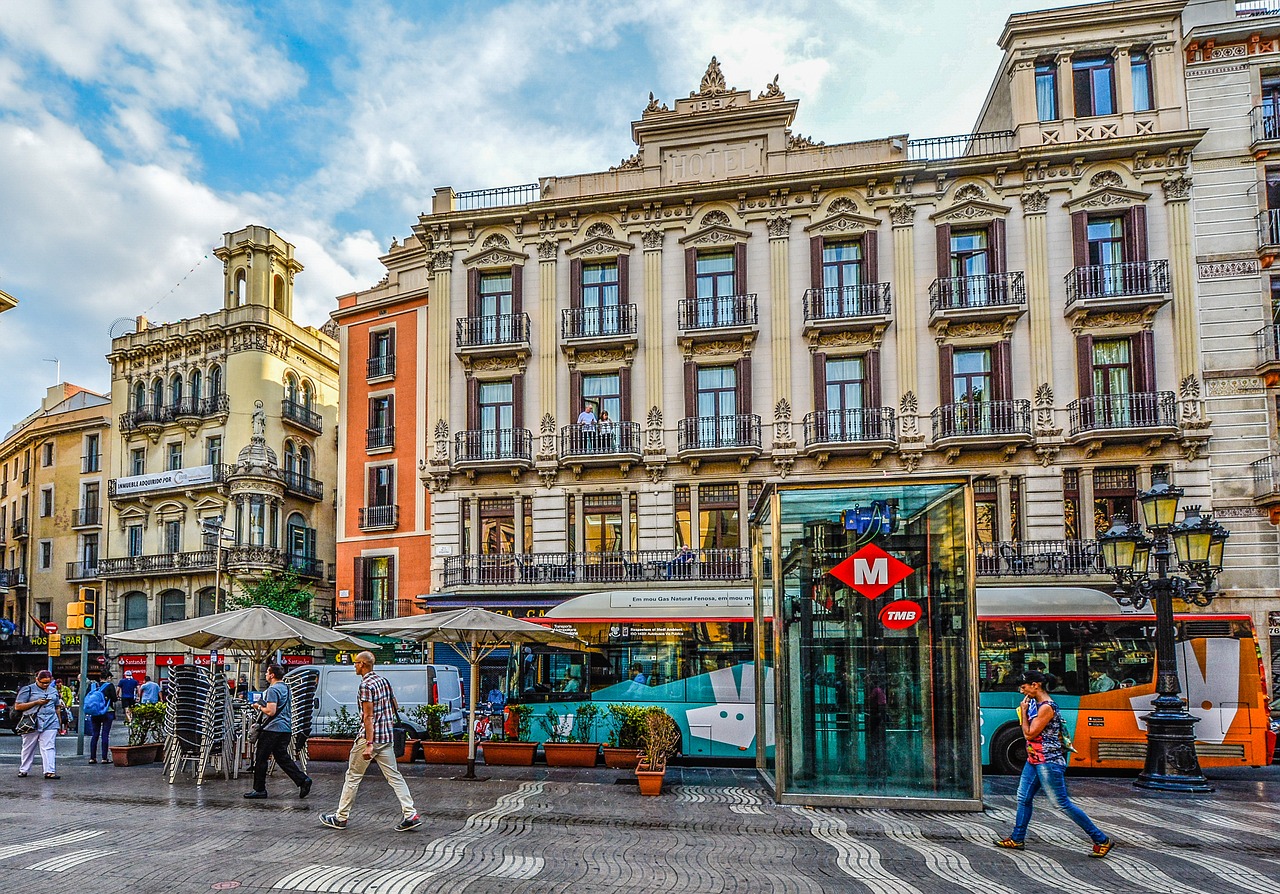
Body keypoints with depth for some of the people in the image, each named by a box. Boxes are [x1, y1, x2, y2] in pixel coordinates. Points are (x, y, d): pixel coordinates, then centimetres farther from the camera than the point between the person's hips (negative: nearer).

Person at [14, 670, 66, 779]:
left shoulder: (53, 690, 16)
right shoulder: (28, 689, 2)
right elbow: (17, 706, -4)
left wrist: (60, 723, 19)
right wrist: (36, 702, -13)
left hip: (50, 724, 2)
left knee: (48, 747, -6)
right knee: (28, 748, 8)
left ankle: (49, 772, -11)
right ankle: (23, 770, 23)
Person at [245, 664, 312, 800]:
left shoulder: (273, 689, -13)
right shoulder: (286, 688, 17)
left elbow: (271, 711, -21)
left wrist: (259, 707, -4)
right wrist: (263, 706, 23)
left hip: (273, 729, -9)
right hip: (286, 729, 9)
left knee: (261, 758, 3)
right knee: (282, 757, 10)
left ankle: (259, 789, 8)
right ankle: (303, 780, -2)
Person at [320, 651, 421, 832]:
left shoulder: (365, 685, -14)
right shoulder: (384, 681, 11)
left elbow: (368, 716, -18)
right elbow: (394, 707, 18)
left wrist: (368, 744, -20)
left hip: (370, 737, -8)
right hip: (387, 736, 8)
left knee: (353, 776, 7)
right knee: (394, 776, 5)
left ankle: (341, 817, 17)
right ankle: (411, 815, -2)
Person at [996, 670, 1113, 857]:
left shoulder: (1046, 707, -21)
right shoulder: (1034, 703, 9)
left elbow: (1029, 734, -19)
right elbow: (1028, 732, 18)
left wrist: (1024, 711, -12)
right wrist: (1024, 710, 8)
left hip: (1049, 762, -10)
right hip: (1034, 760, 10)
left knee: (1062, 803, -3)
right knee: (1023, 798, 13)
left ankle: (1101, 840, 6)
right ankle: (1017, 839, 22)